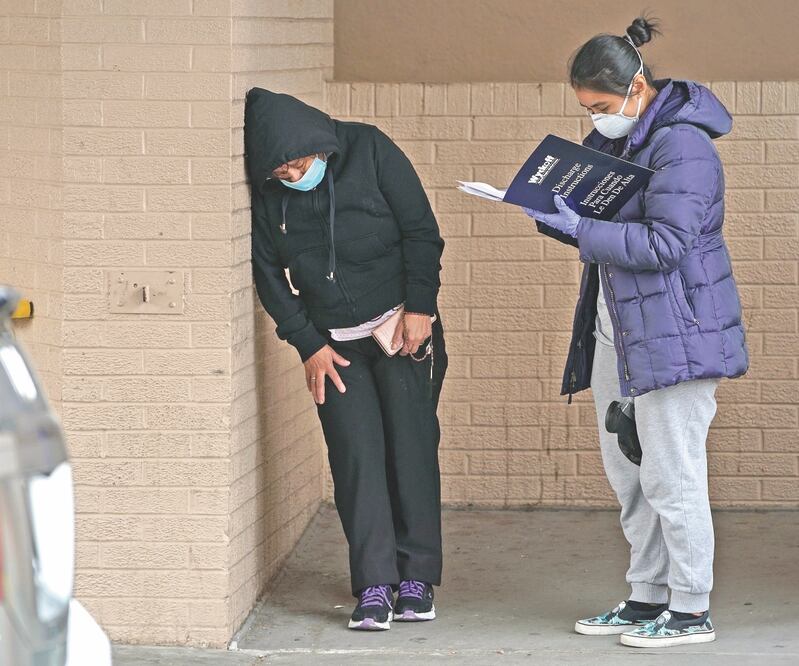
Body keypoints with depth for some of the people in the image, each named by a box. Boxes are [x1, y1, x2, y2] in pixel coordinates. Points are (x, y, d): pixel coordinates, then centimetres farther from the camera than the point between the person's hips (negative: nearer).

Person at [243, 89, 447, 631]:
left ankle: (418, 579, 3)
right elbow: (270, 276, 2)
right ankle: (374, 588, -5)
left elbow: (421, 230, -7)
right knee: (356, 458, -6)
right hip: (333, 343, 2)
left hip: (402, 327, -2)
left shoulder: (369, 150, -10)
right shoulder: (267, 195, -4)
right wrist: (308, 344, -3)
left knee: (411, 448, -4)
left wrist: (419, 307, -12)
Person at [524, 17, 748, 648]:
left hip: (675, 331, -10)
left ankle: (692, 610, 5)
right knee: (627, 471, 14)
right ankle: (647, 598, 24)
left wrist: (579, 230, -23)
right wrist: (559, 215, 0)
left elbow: (665, 243, -24)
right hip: (619, 330, 10)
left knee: (670, 473, -5)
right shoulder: (616, 141, 12)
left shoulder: (682, 147, -18)